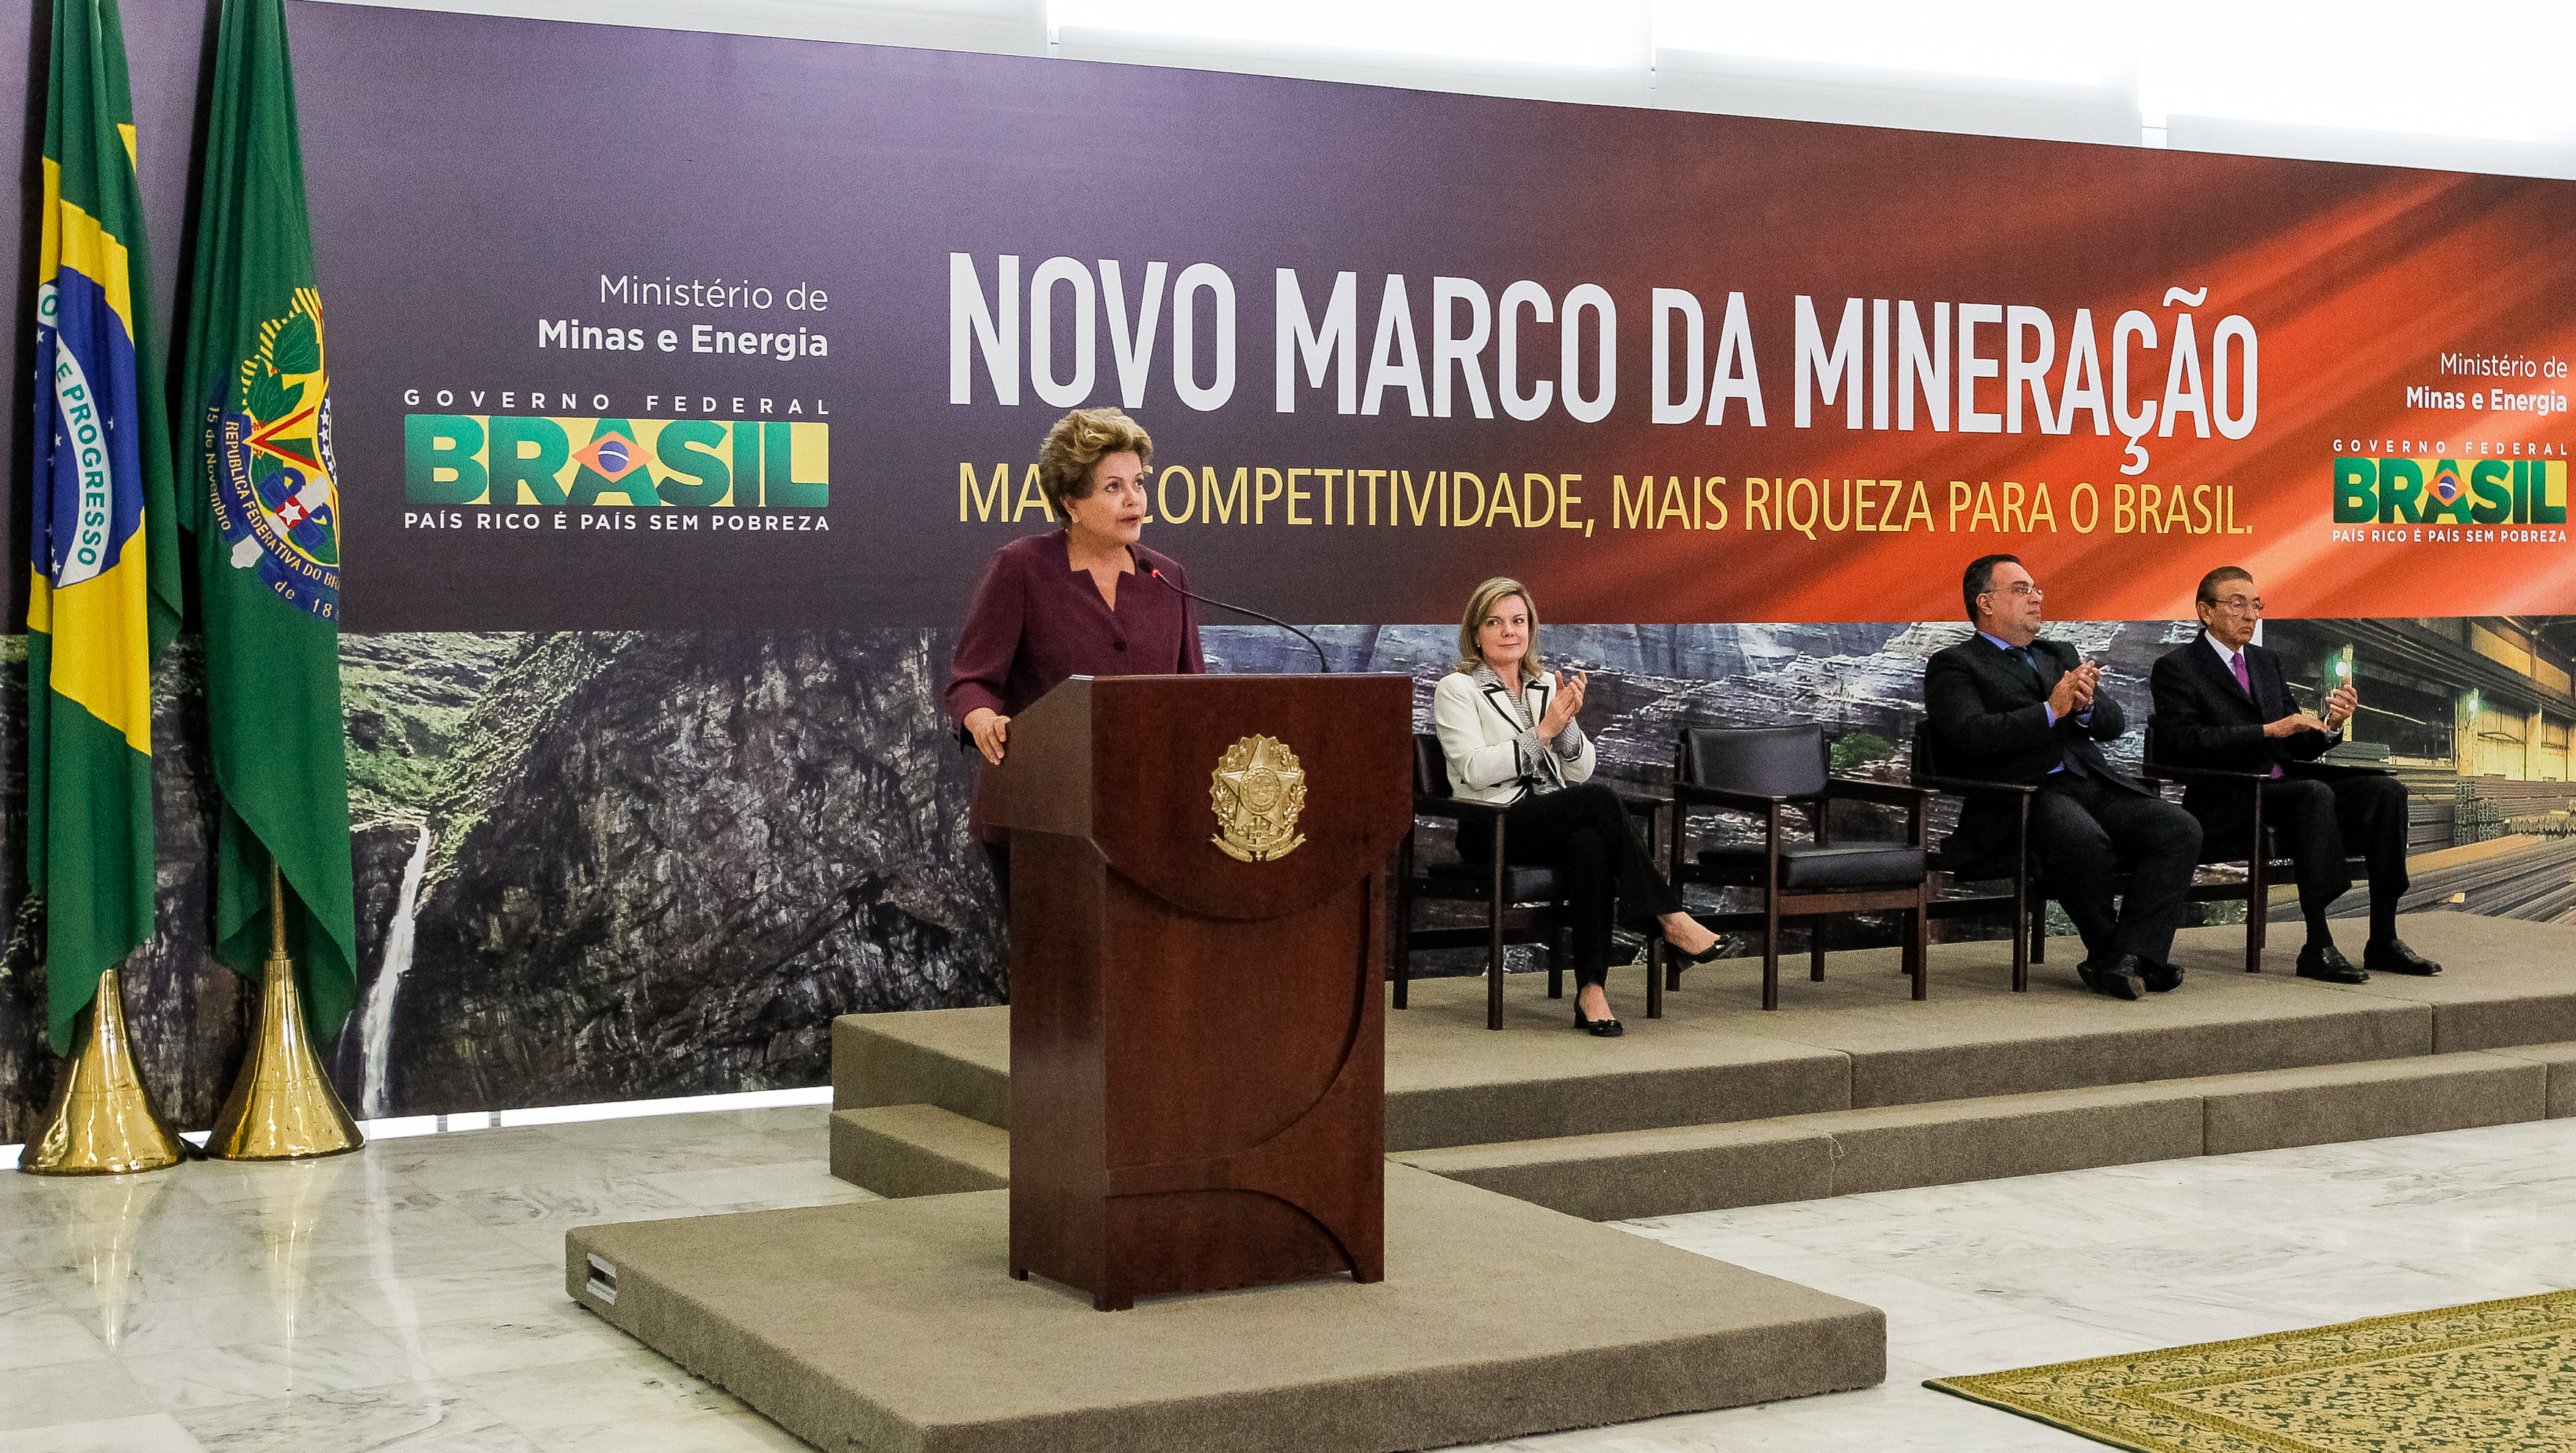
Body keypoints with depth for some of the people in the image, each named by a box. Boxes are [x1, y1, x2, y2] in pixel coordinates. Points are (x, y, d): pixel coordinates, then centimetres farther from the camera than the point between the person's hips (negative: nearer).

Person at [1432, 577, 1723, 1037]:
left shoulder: (1548, 685, 19)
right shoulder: (1456, 690, 3)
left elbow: (1582, 771, 12)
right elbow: (1475, 770, -12)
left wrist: (1568, 723, -6)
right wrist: (1543, 731, -16)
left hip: (1558, 822, 4)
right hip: (1493, 830, -4)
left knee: (1589, 842, -35)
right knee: (1600, 799, -30)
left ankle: (1592, 989, -38)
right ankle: (1669, 918, -24)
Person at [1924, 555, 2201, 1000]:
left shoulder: (2061, 655, 28)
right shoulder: (1953, 666, 7)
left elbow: (2114, 724, 17)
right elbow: (1971, 735, -12)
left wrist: (2086, 705, -7)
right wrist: (2051, 710, -14)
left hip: (2095, 784, 7)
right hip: (2022, 795, -7)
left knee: (2181, 830, -18)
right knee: (2087, 843, -36)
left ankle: (2131, 956, -23)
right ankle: (2107, 956, -13)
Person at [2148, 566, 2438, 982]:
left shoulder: (2267, 662, 22)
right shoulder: (2176, 668, -1)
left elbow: (2298, 748, 20)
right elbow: (2185, 744, -16)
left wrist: (2329, 725, -3)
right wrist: (2269, 730, -19)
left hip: (2285, 785, 8)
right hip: (2228, 803, -8)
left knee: (2385, 790, -13)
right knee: (2315, 794, -34)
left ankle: (2384, 940, -13)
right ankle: (2318, 948, -34)